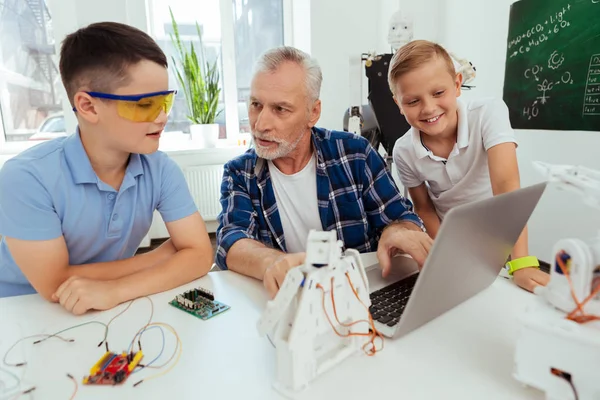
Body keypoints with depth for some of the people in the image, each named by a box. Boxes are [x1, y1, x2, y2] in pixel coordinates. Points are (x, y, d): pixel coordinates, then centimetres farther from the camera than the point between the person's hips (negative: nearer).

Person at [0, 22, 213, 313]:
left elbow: (200, 254, -15)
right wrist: (168, 254, -15)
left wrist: (116, 290, -27)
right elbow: (56, 287, -19)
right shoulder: (27, 178, -20)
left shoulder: (161, 169, -12)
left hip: (111, 314, 3)